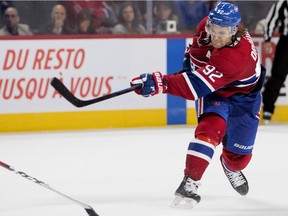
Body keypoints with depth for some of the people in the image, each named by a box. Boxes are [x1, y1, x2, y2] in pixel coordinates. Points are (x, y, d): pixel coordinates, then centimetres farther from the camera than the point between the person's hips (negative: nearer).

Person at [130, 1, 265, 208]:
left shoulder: (237, 56, -44)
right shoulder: (207, 25, -24)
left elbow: (197, 85, -50)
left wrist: (160, 83, -57)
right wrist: (191, 54, 9)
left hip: (243, 95, -3)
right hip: (212, 92, 3)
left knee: (240, 152, 7)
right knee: (210, 128, -27)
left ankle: (231, 167, 46)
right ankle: (190, 183, -32)